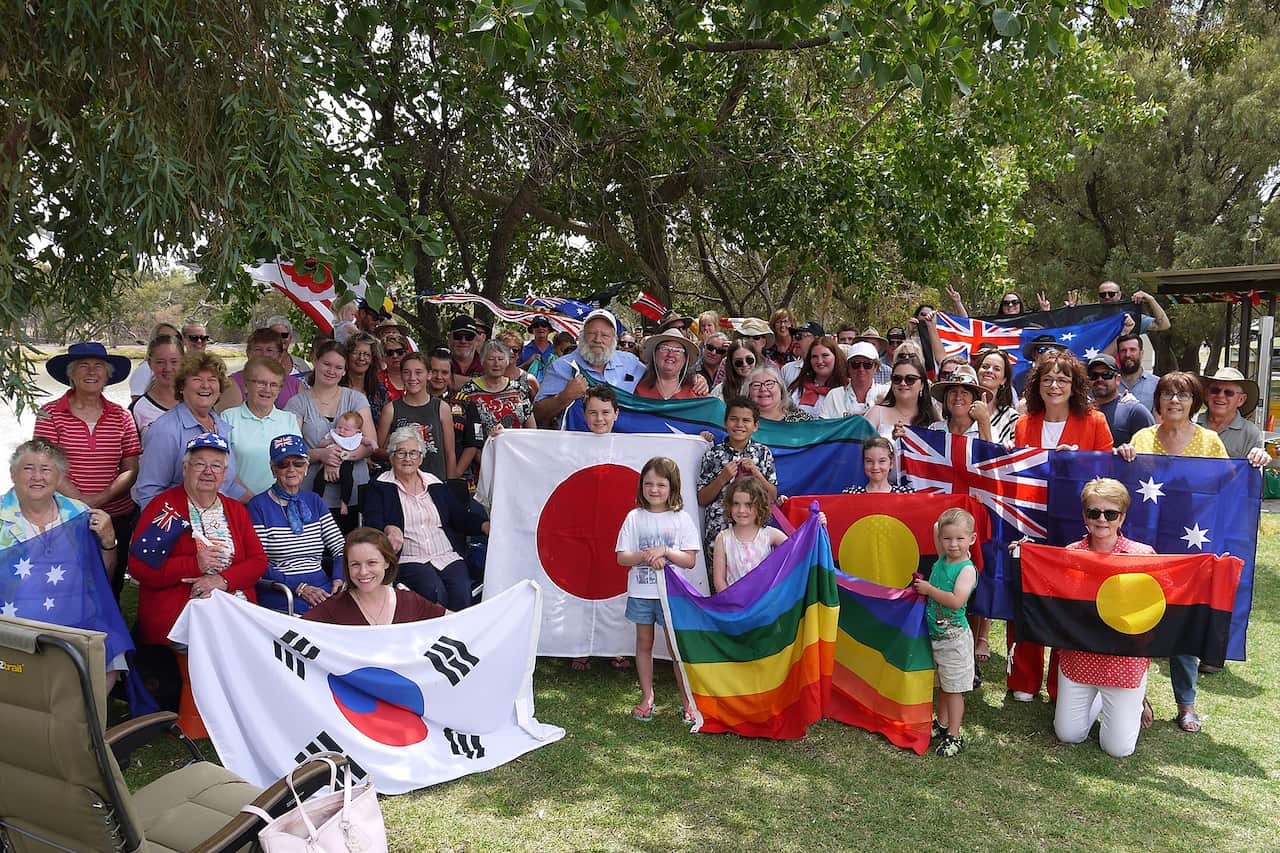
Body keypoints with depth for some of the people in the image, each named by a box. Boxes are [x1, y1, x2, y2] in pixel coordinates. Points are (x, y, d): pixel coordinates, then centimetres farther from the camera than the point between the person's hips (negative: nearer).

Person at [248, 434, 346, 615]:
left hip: (322, 587, 5)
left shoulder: (314, 501, 17)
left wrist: (339, 579, -9)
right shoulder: (258, 505, 1)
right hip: (279, 594, -5)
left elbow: (340, 548, 12)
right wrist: (299, 587, -17)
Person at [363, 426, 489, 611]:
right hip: (409, 559, -3)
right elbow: (372, 525, -2)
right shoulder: (380, 487, 10)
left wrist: (486, 526, -4)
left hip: (447, 556, 3)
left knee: (462, 591, -27)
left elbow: (460, 517, 15)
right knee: (435, 590, -31)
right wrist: (388, 529, -25)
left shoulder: (436, 484, 20)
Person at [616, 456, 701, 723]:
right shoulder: (635, 517, 0)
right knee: (644, 644, 12)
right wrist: (647, 556, -19)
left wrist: (664, 551, -19)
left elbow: (690, 560, -6)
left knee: (677, 646, 3)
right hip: (640, 593, 2)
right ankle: (647, 698, 26)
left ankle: (687, 701, 14)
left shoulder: (680, 518, -3)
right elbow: (622, 557, -3)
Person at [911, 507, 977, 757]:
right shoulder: (941, 560, 3)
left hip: (954, 638, -7)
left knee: (953, 688, 4)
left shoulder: (967, 569, -16)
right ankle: (941, 723, 36)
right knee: (942, 685, 21)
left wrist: (929, 589, -21)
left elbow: (956, 601, -29)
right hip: (935, 634, 7)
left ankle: (954, 736, 13)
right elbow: (937, 527, 17)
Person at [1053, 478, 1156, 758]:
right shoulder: (1070, 553, -3)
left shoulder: (1143, 554, -9)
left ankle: (1135, 703, 35)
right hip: (1078, 657, 2)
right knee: (1068, 735, 13)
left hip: (1124, 659, -2)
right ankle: (1097, 698, 41)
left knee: (1118, 748, 5)